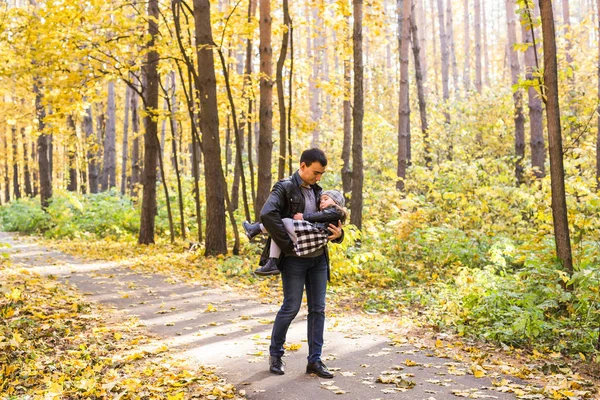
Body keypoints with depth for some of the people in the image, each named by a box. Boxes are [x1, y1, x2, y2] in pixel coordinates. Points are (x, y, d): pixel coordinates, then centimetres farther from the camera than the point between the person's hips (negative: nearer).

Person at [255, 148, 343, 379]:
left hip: (319, 258, 7)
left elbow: (331, 218, 19)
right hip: (295, 259, -6)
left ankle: (314, 360, 14)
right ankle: (275, 353, 20)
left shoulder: (317, 191, 12)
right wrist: (287, 245, -24)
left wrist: (338, 233, -5)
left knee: (318, 309, 6)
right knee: (291, 307, -1)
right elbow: (267, 215, -26)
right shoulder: (285, 188, -10)